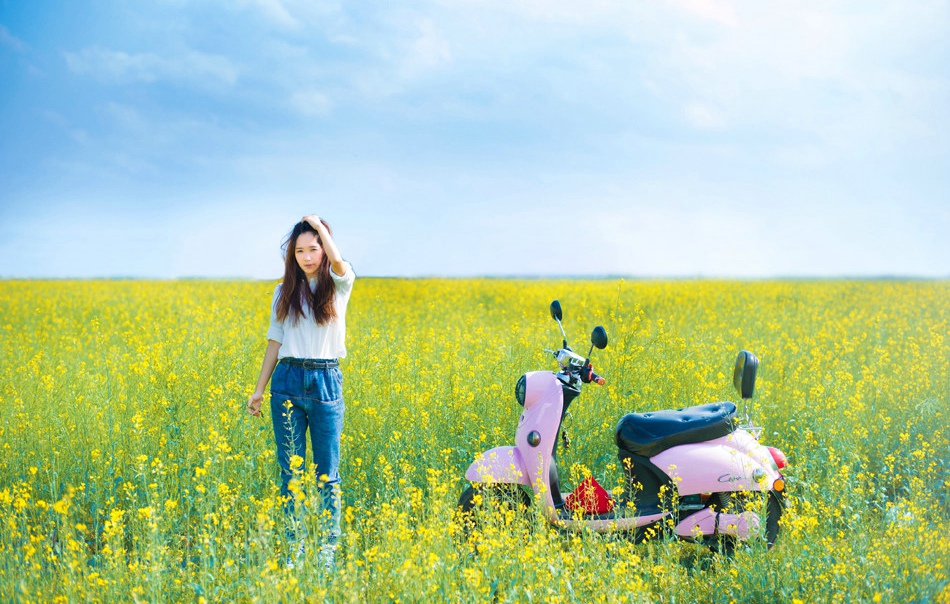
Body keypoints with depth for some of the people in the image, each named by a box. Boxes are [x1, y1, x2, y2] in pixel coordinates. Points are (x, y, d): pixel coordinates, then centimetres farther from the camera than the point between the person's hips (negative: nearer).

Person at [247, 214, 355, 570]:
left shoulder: (339, 284, 0)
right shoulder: (285, 291, 10)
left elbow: (338, 261, -25)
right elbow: (275, 343, 12)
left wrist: (319, 225, -11)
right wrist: (259, 390, 9)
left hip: (326, 382, -3)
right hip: (288, 382, 3)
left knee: (327, 474, 2)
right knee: (291, 471, 4)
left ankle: (328, 551, 8)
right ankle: (295, 550, 10)